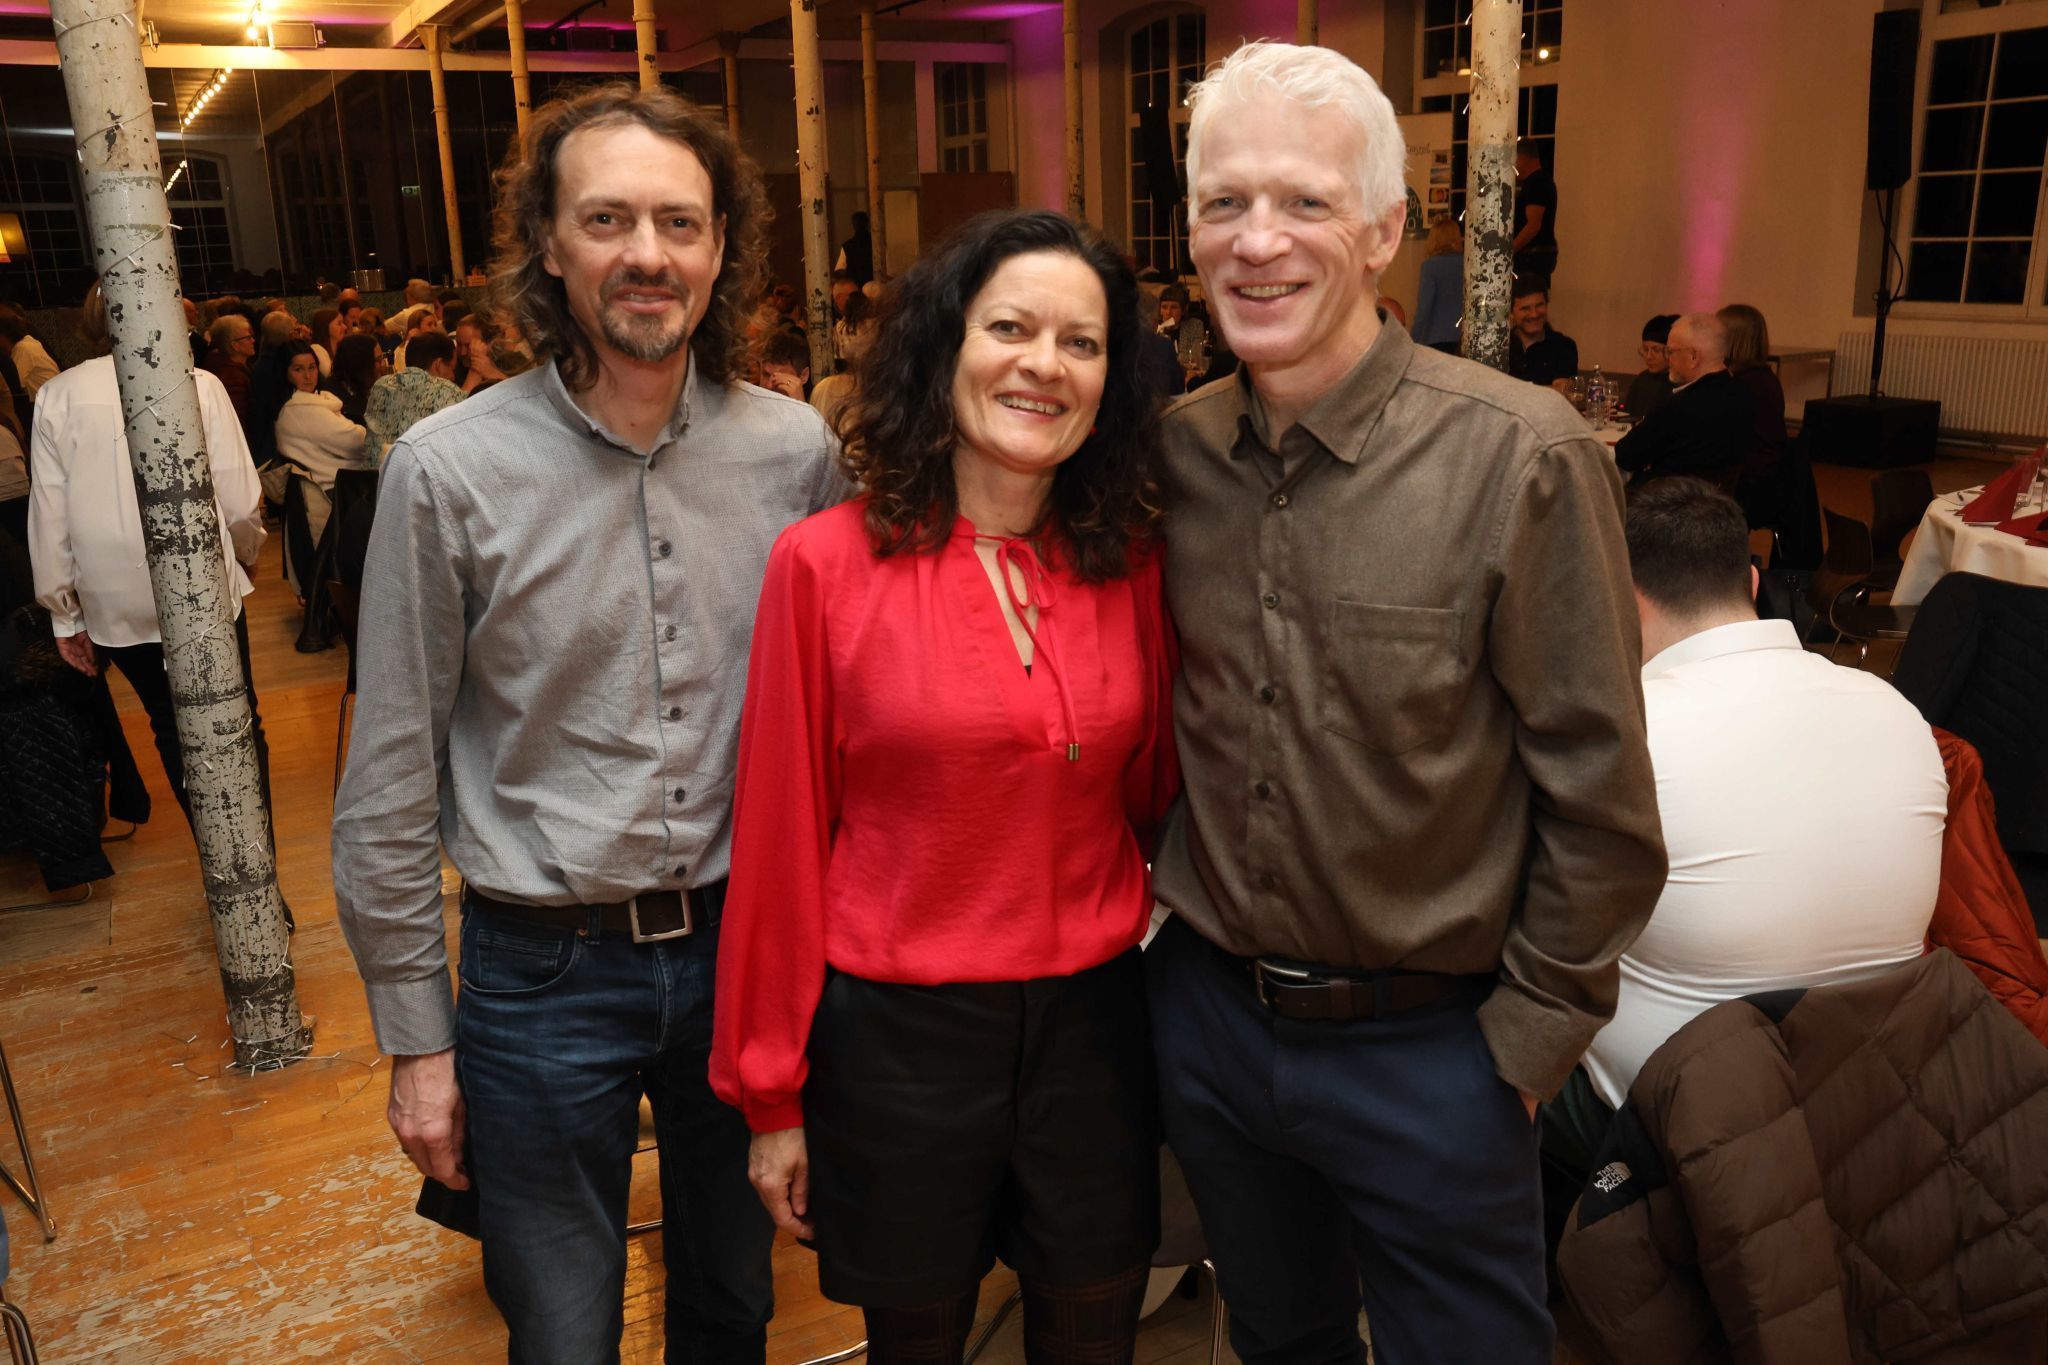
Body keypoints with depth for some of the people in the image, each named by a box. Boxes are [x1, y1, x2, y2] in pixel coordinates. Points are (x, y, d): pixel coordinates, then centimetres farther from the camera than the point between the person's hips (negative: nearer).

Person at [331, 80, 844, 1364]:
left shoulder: (796, 451, -5)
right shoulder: (449, 469, -11)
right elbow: (391, 783, -5)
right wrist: (416, 1038, -2)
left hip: (740, 944, 2)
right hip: (543, 970, -2)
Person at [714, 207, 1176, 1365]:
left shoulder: (1134, 565, -2)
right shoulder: (828, 562, -11)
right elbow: (780, 835, -7)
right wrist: (772, 1095, -3)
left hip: (1094, 1020, 3)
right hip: (895, 1037, -2)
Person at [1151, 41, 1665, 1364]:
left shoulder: (1521, 459, -18)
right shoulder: (1172, 451, -4)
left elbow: (1600, 795, -12)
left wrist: (1527, 1040, -9)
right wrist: (1177, 922, 7)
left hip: (1428, 1044, -4)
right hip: (1208, 1010, 4)